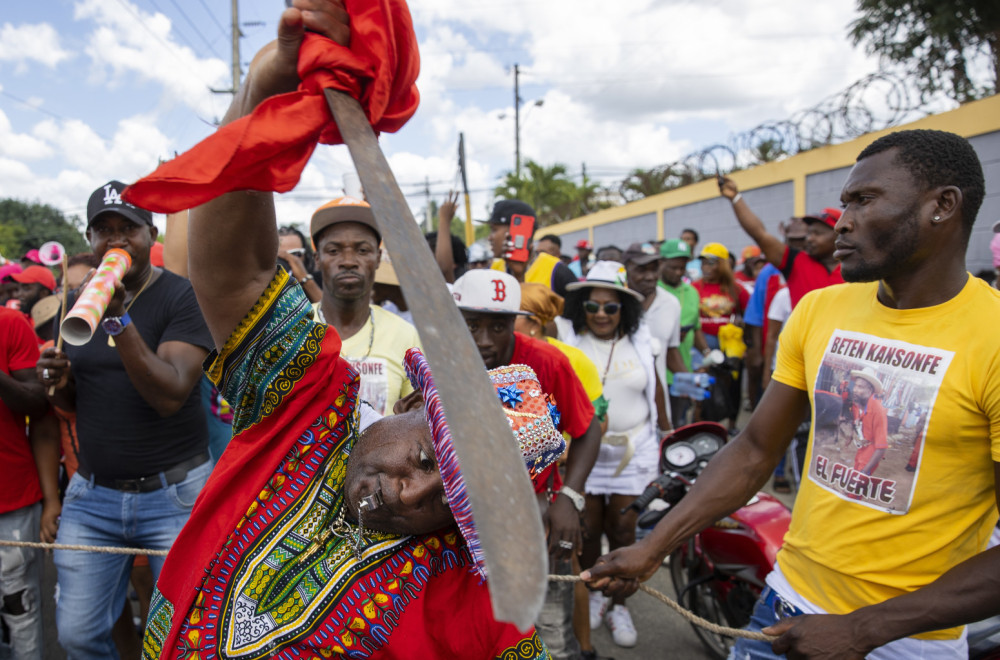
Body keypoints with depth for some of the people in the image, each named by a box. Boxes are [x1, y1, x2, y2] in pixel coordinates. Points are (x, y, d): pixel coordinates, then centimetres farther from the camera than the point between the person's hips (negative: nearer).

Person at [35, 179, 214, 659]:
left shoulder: (182, 297, -10)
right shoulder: (77, 301, 9)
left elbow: (169, 396, -21)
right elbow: (70, 403, 17)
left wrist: (119, 318, -27)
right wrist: (58, 382, -6)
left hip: (173, 493, -5)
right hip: (91, 493, 5)